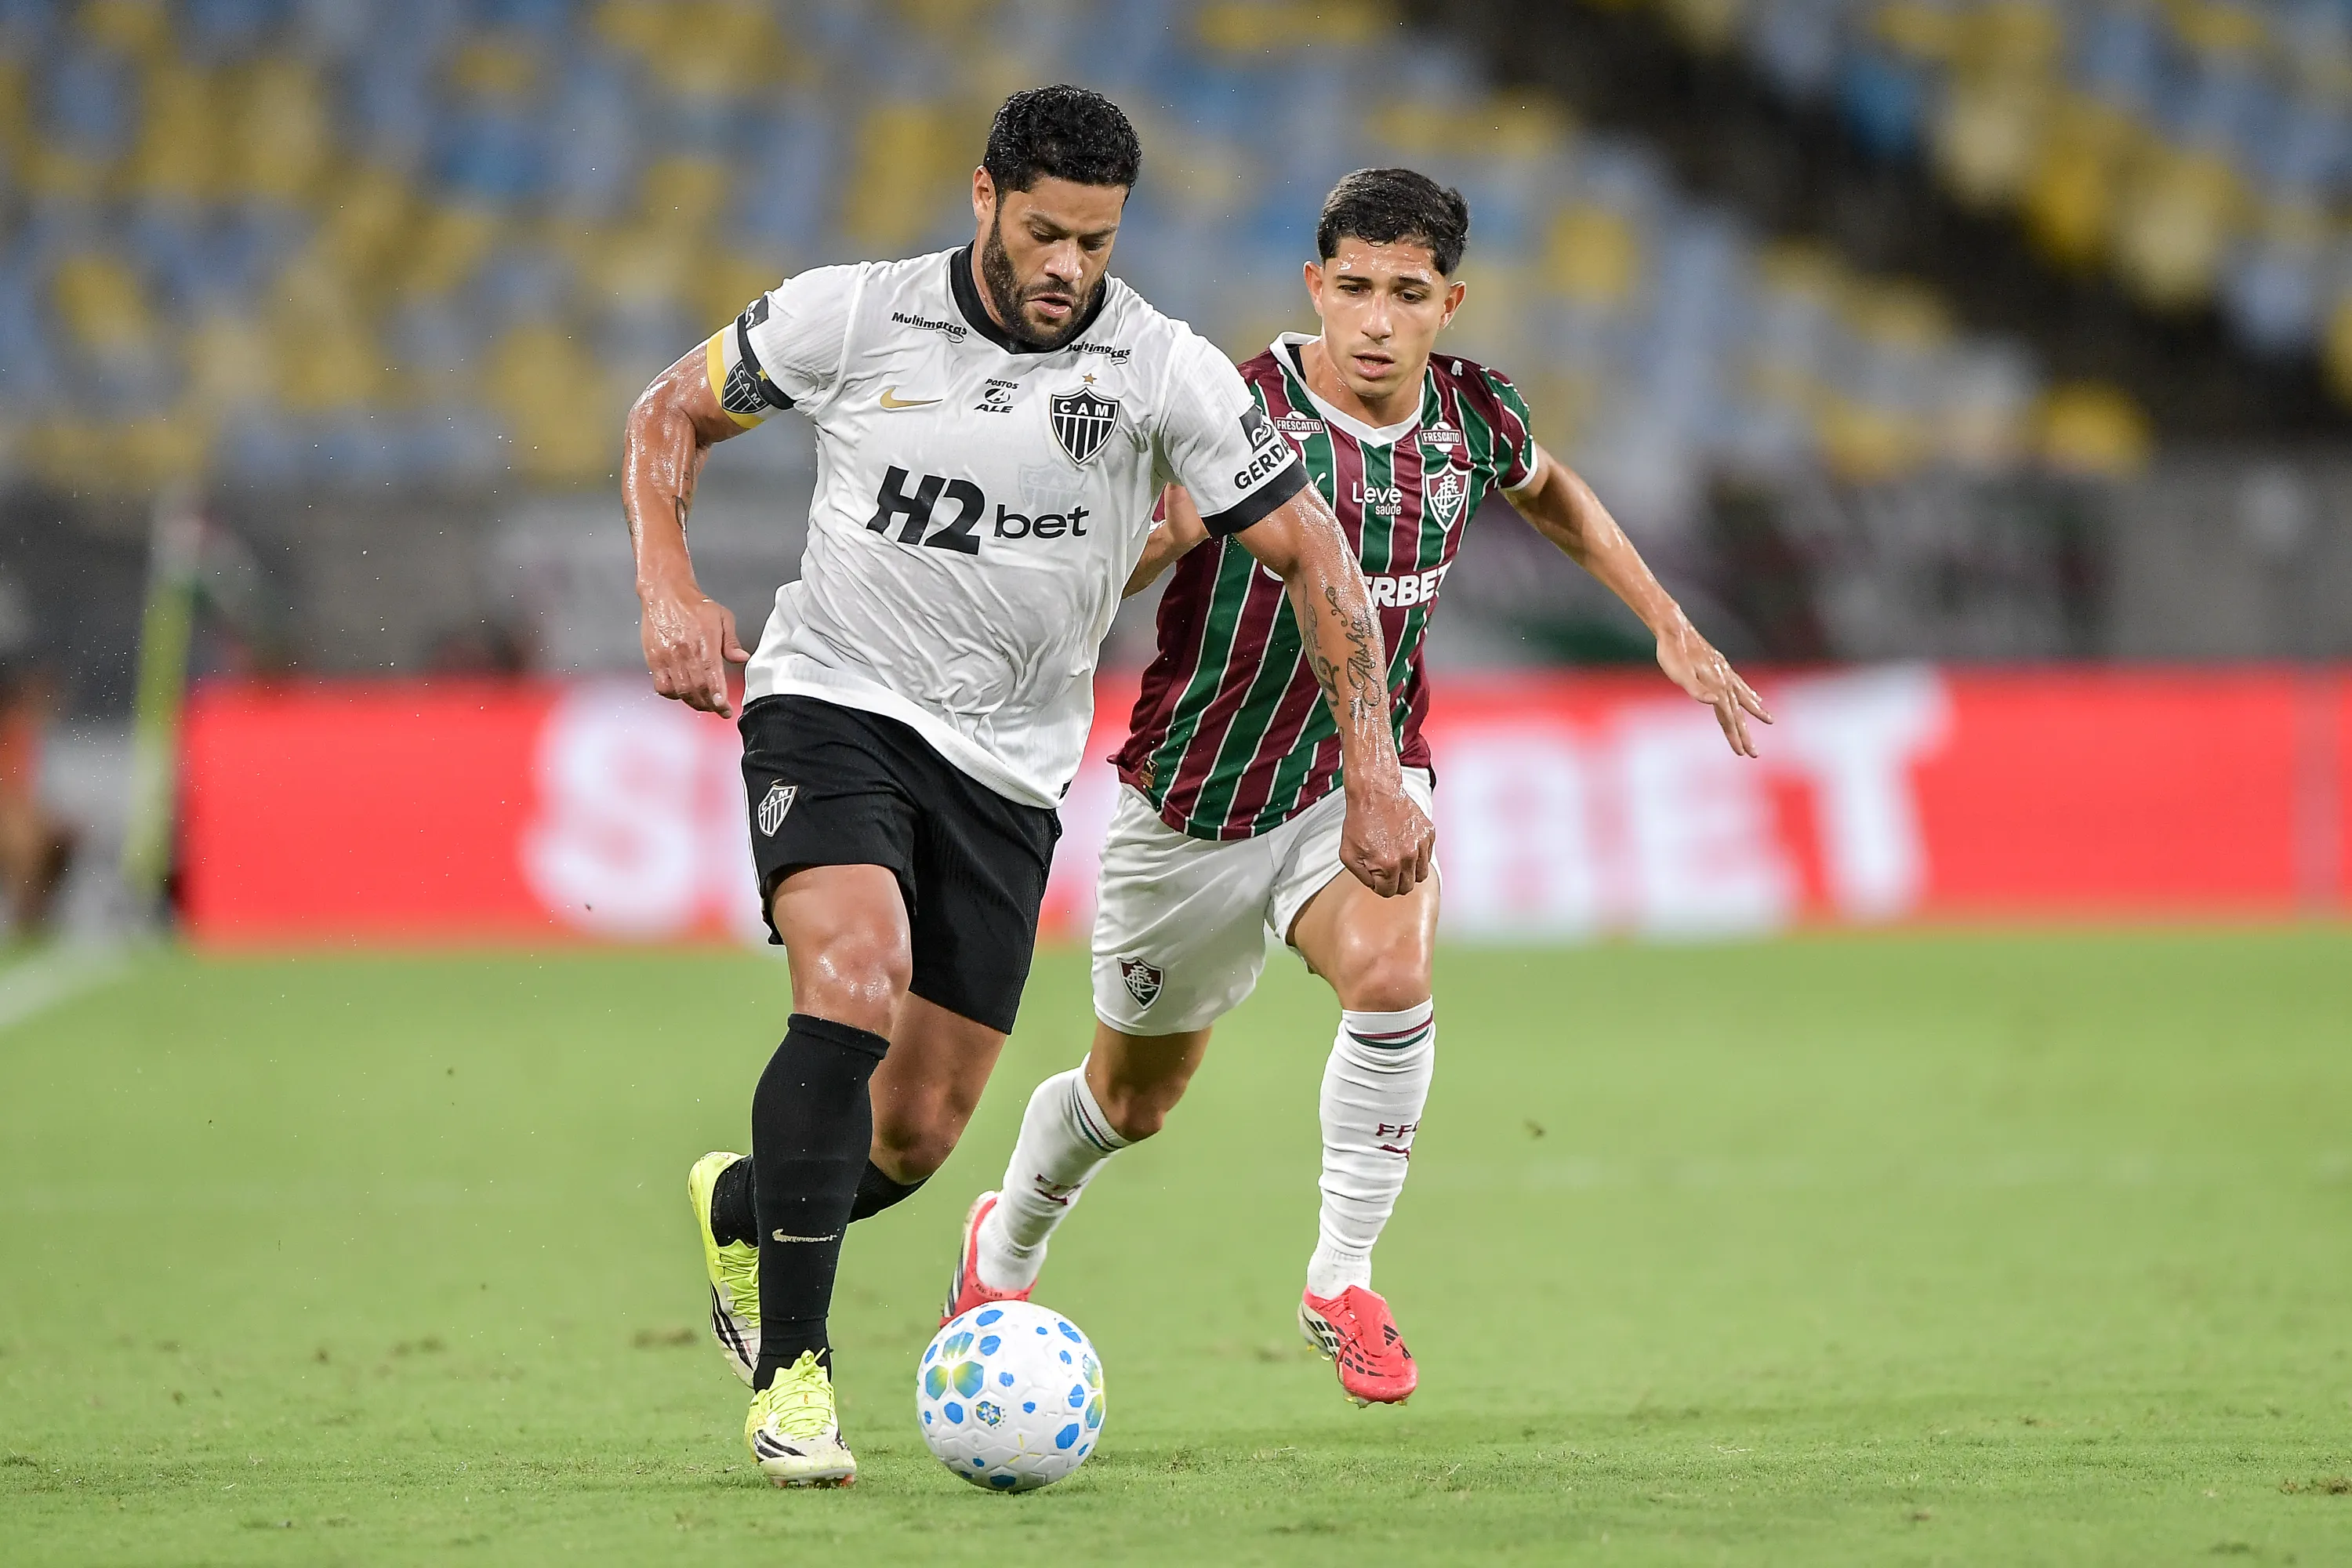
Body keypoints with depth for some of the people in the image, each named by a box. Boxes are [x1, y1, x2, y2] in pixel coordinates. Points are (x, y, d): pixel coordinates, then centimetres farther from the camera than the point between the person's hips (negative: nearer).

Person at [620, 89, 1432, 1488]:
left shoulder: (1163, 370, -8)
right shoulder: (851, 318, -8)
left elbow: (1315, 556, -4)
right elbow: (671, 414, 7)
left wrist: (1376, 778, -10)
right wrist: (671, 593, -9)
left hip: (1007, 768, 2)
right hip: (833, 703, -2)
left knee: (918, 1134, 1)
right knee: (857, 986, -29)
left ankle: (738, 1211, 37)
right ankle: (791, 1373, -20)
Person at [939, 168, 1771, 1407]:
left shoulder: (1472, 417, -6)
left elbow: (1548, 492, 19)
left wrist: (1671, 628, 15)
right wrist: (1167, 532, -42)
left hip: (1363, 780, 2)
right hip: (1194, 806, -2)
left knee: (1389, 974, -32)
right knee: (1130, 1100, 15)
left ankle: (1342, 1281, -16)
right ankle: (1005, 1246, 49)